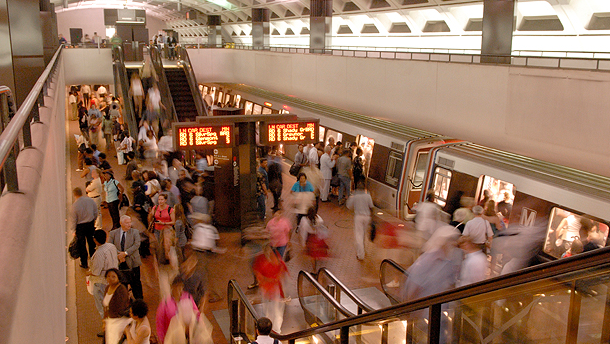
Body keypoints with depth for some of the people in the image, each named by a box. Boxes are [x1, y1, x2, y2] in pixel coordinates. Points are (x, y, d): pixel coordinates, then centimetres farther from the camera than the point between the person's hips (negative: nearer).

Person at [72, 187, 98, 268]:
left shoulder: (75, 205, -18)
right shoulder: (90, 200, -7)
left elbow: (74, 219, -10)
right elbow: (96, 212, 3)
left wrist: (74, 230, 1)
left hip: (80, 226, -4)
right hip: (91, 224, 4)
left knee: (81, 244, 9)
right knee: (91, 241, 20)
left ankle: (84, 263, 16)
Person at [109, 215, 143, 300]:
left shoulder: (135, 232, -2)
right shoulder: (113, 233, 3)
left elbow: (136, 245, -14)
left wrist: (125, 253, -22)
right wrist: (119, 255, -16)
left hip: (132, 262, -2)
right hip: (119, 263, 2)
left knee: (136, 283, 3)